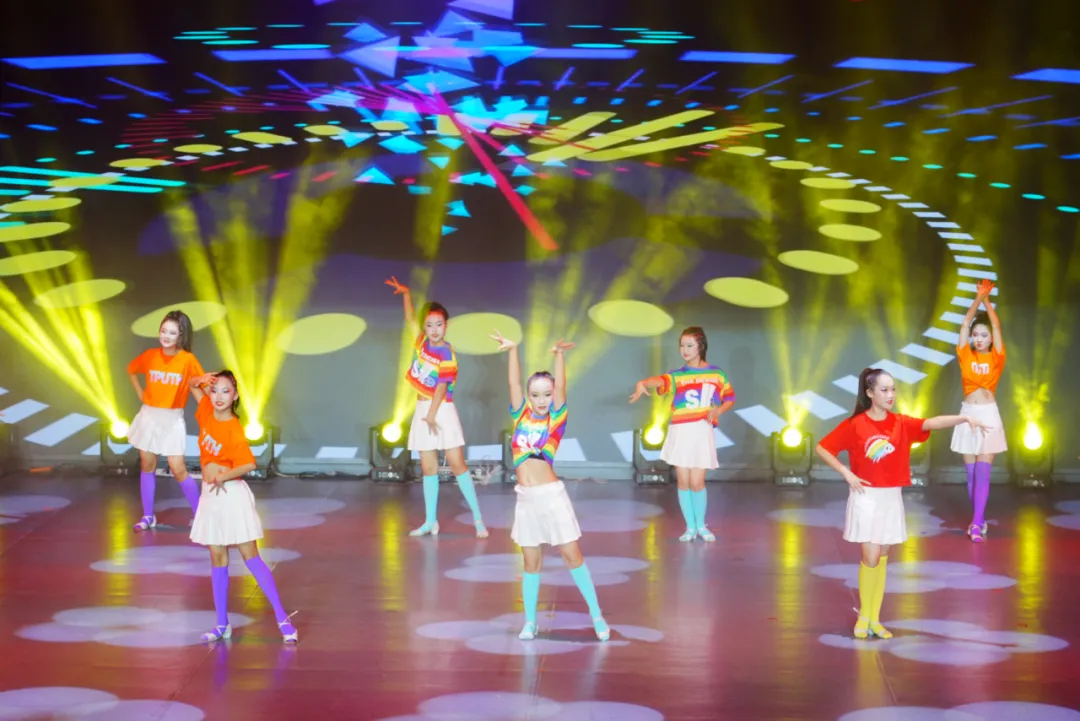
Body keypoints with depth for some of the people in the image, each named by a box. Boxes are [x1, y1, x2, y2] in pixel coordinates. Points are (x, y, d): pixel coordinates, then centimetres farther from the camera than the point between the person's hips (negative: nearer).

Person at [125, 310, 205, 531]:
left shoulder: (187, 360, -13)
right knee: (147, 465, 8)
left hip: (172, 419, -3)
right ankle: (148, 516, 18)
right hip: (149, 416, 4)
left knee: (178, 469, -7)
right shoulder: (150, 355, -2)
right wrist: (140, 393, 9)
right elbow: (131, 370, 17)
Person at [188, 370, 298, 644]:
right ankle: (222, 624, 14)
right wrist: (202, 380, -7)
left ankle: (282, 618, -3)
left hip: (231, 495, -7)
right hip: (211, 496, 7)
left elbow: (249, 464, -30)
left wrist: (222, 477, -22)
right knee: (218, 559, 9)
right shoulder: (207, 414, 1)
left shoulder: (234, 429, -18)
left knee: (250, 557, -6)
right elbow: (194, 385, 14)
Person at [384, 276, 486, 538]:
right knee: (428, 468, 7)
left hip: (442, 410, -6)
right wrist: (406, 294, 21)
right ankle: (431, 521, 9)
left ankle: (477, 518, -5)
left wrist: (432, 415, -24)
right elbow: (410, 319, 23)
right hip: (422, 408, 7)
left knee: (457, 464, -7)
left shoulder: (446, 354, -12)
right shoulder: (421, 342, 5)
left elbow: (442, 386, -18)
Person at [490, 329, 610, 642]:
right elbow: (514, 383, 3)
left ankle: (596, 615, 8)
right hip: (525, 498, 3)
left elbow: (560, 386, -10)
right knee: (531, 562, 9)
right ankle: (530, 622, 15)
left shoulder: (557, 418, 2)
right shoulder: (521, 415, 9)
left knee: (572, 556, 1)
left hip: (551, 495, -3)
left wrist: (559, 355, -21)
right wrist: (512, 351, -4)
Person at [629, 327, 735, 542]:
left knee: (696, 482, -3)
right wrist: (642, 383, -45)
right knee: (683, 481, 3)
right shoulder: (677, 376, 0)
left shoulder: (717, 374, 6)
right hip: (680, 432, 1)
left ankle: (701, 525, 17)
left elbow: (730, 399, 14)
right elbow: (660, 380, -22)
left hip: (702, 432, -1)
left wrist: (718, 411, -8)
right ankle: (690, 527, 16)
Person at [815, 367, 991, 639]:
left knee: (882, 558, 9)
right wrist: (846, 473, -12)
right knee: (871, 557, -7)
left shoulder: (901, 423, -1)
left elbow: (932, 423, -17)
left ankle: (875, 619, 17)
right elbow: (822, 448, -4)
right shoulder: (854, 425, -8)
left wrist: (965, 418, -32)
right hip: (866, 498, -4)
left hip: (891, 498, 4)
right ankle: (863, 617, 9)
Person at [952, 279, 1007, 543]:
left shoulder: (996, 358, 1)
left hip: (989, 415, -2)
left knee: (983, 472, -7)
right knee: (971, 472, 5)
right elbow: (966, 323, 0)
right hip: (968, 414, 2)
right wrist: (978, 299, -7)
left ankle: (977, 523, -13)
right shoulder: (965, 355, 4)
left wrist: (988, 301, -6)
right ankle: (979, 519, 14)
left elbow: (997, 327, -4)